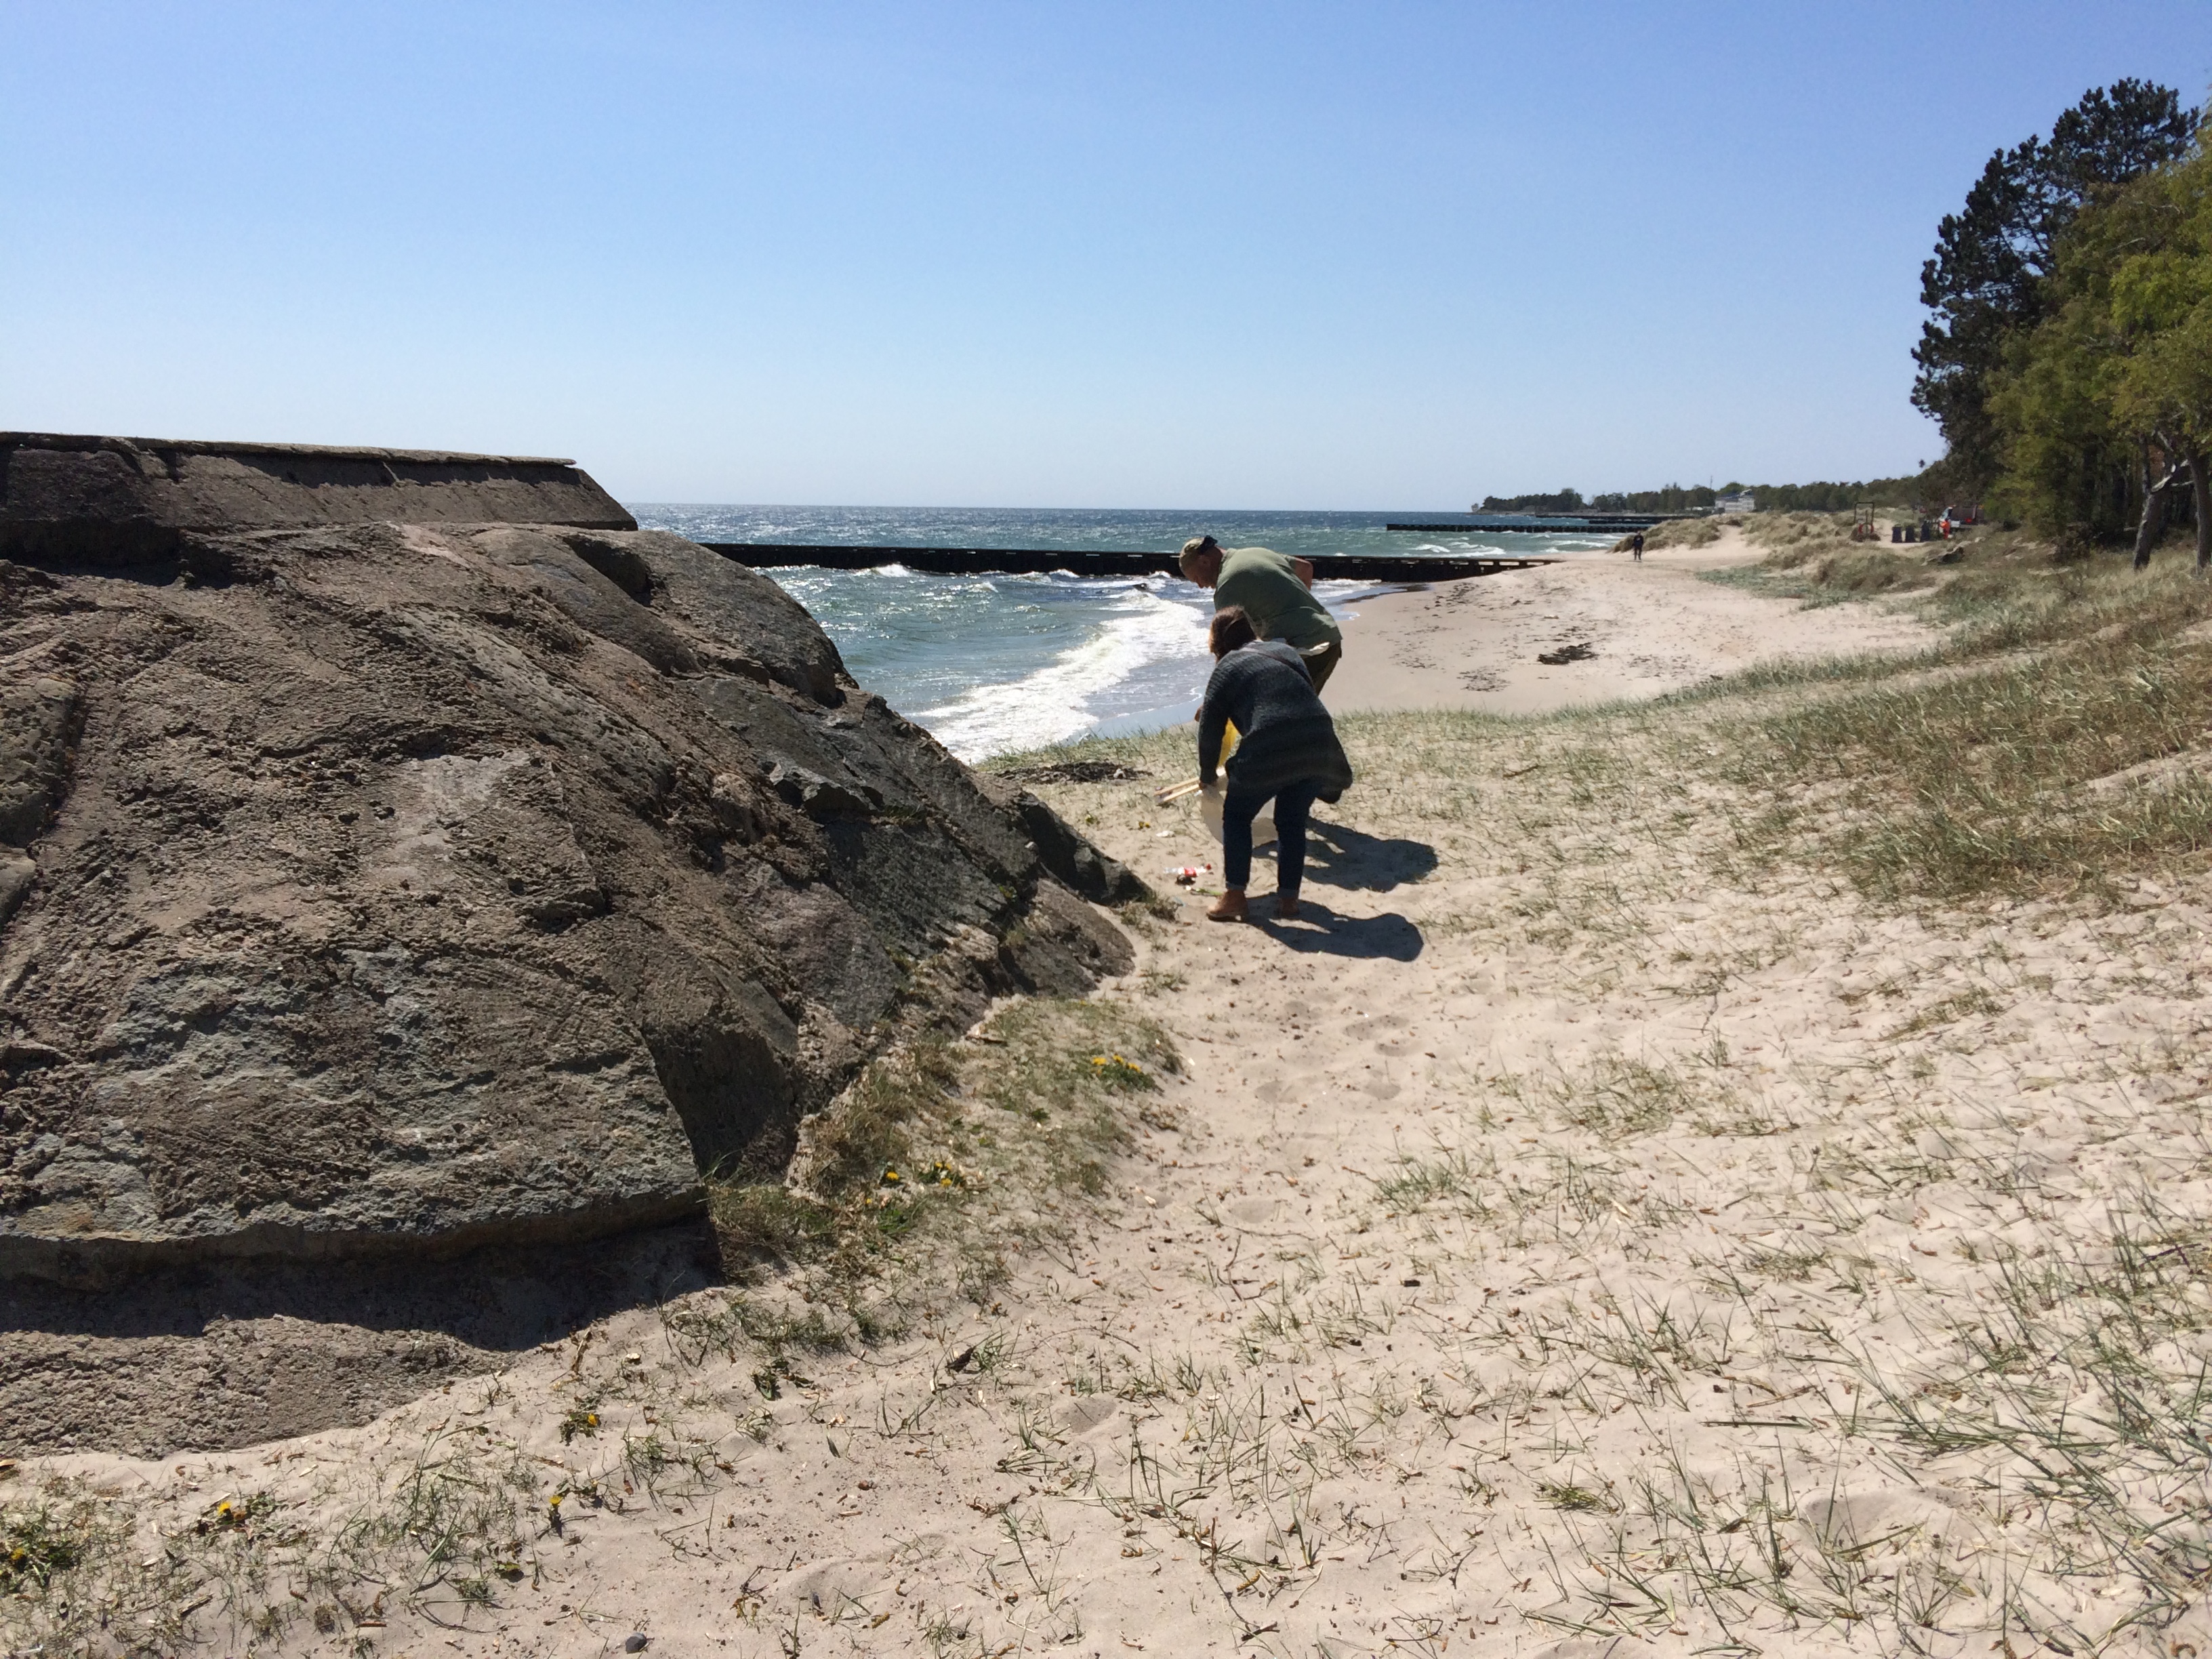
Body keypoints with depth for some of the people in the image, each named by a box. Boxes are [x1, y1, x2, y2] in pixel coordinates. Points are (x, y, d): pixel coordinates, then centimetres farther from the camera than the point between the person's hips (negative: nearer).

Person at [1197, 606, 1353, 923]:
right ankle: (1288, 899, 21)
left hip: (1269, 753, -5)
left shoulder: (1229, 667, 9)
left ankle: (1234, 897, 11)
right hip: (1320, 747, 5)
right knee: (1292, 819, 22)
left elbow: (1210, 728, 8)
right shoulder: (1286, 651, 25)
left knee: (1237, 815, 15)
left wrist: (1206, 775, 22)